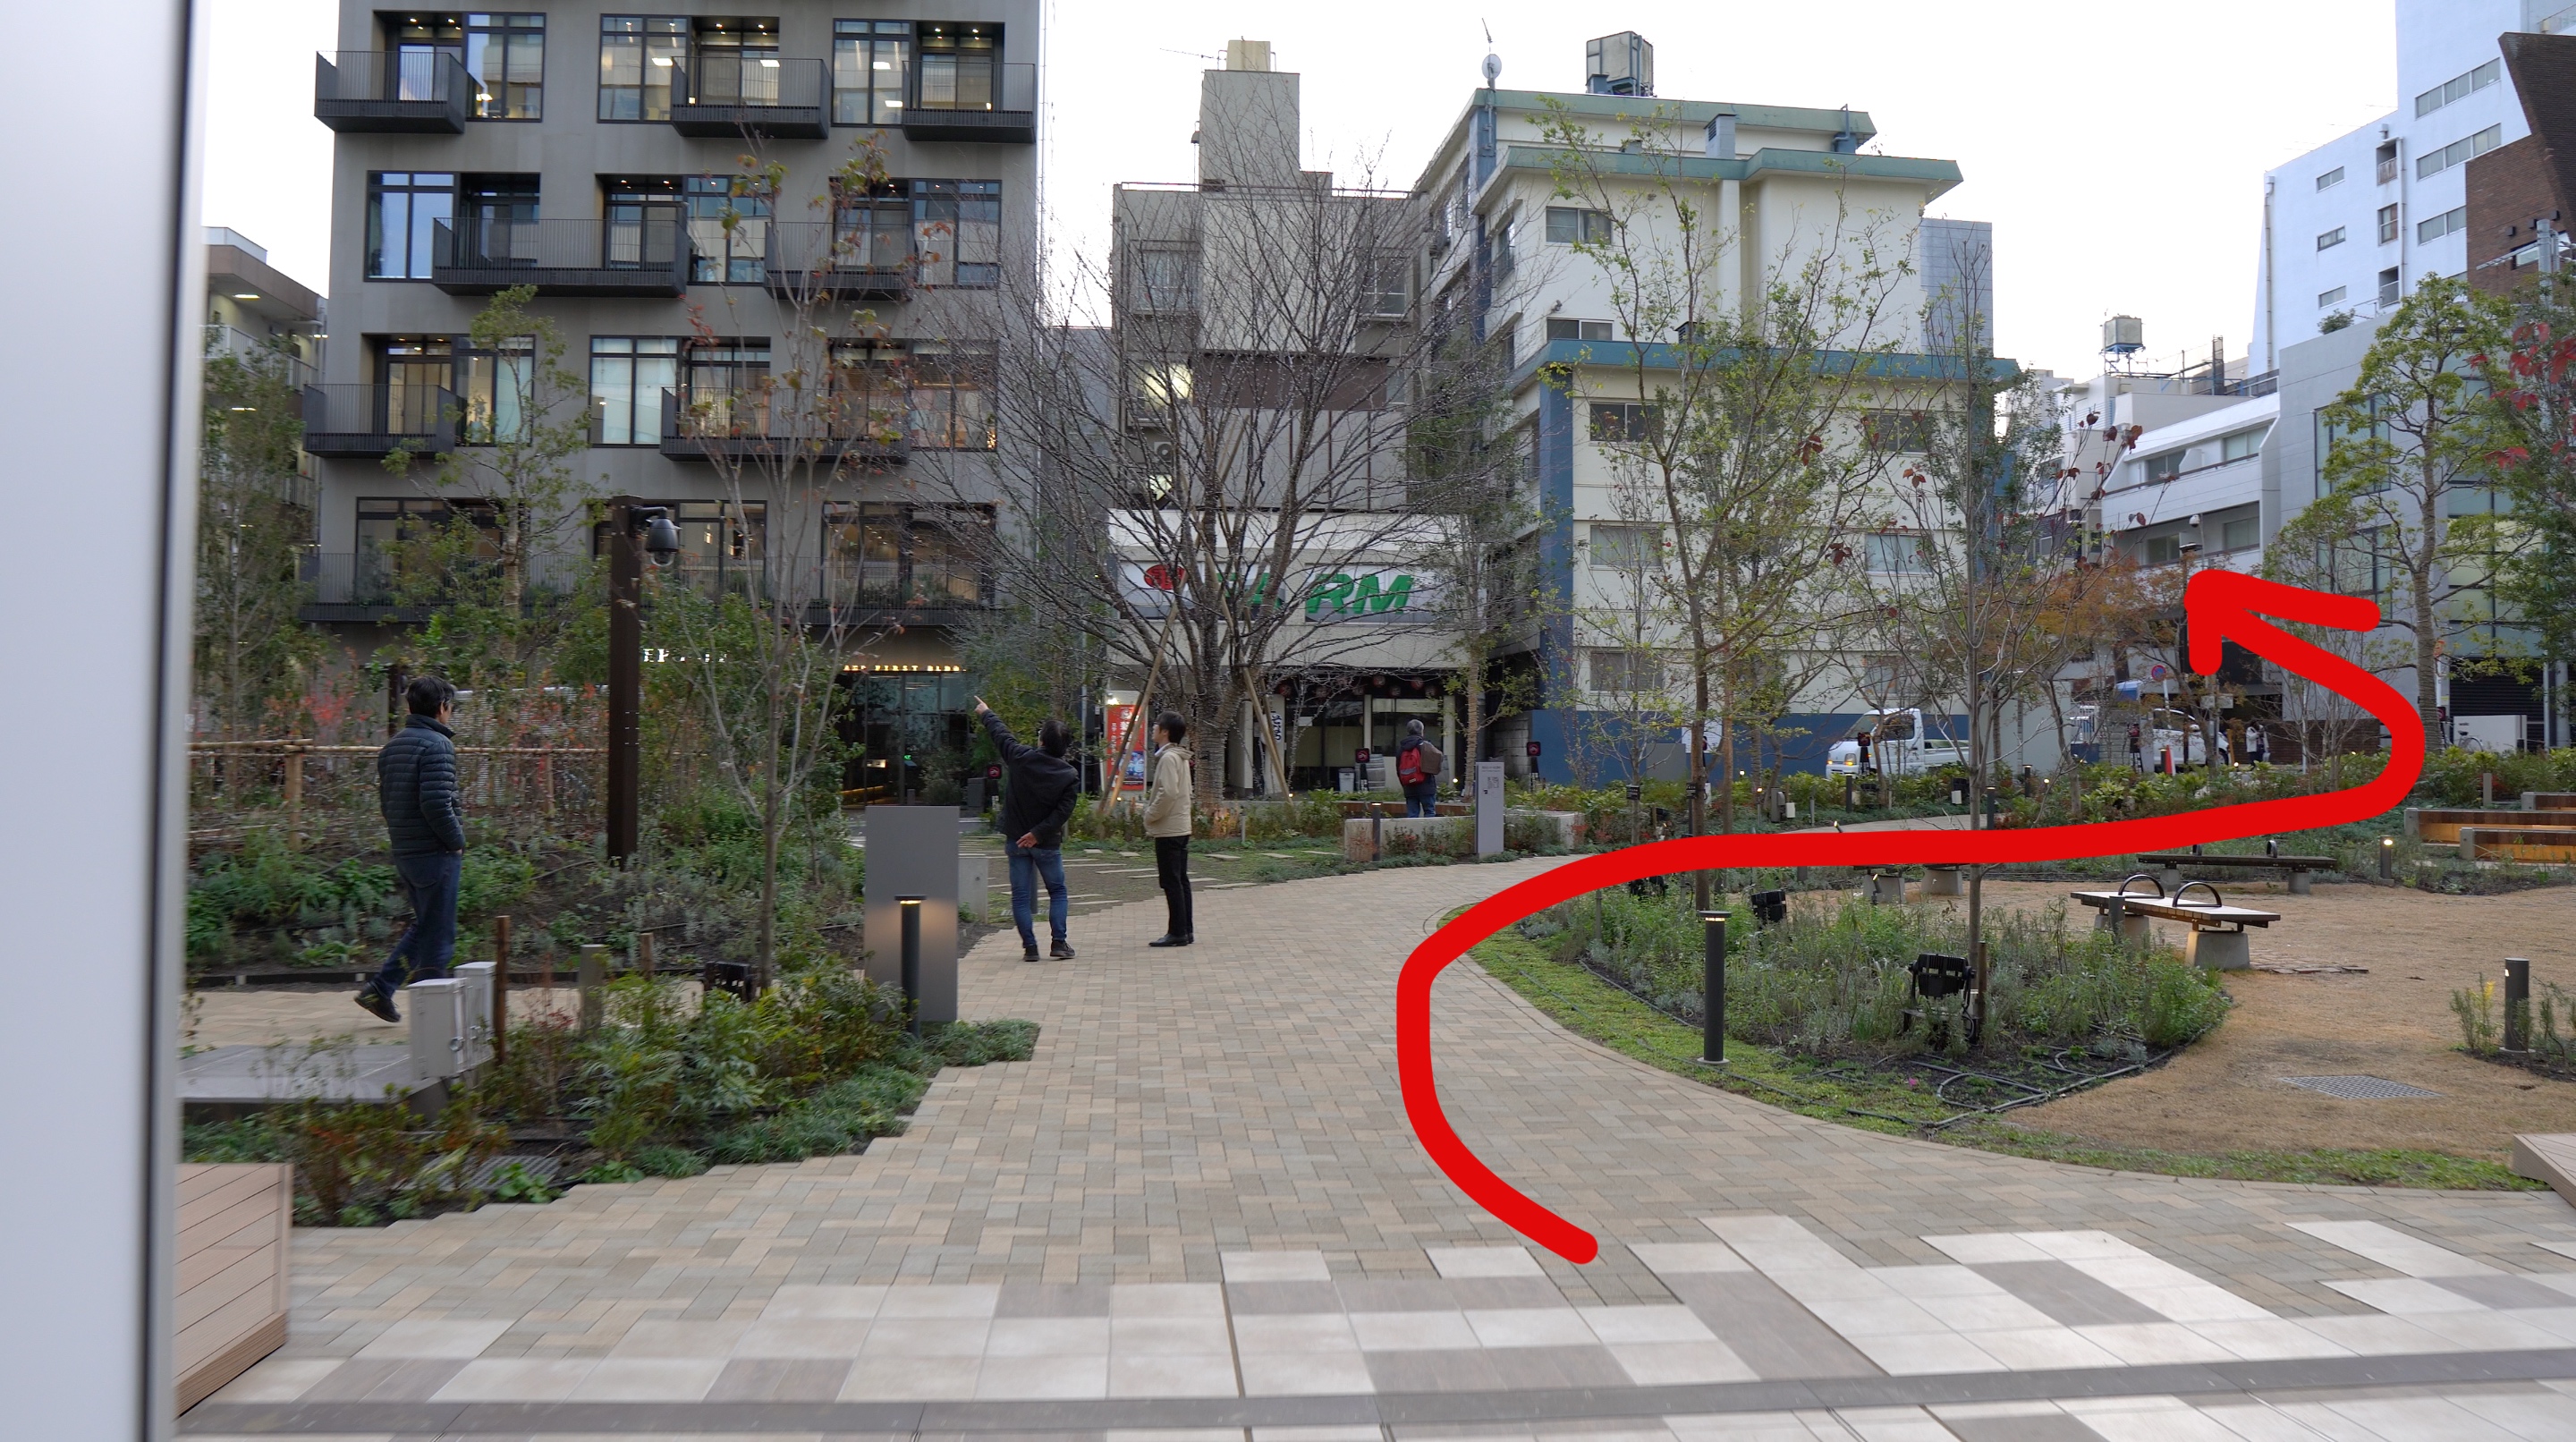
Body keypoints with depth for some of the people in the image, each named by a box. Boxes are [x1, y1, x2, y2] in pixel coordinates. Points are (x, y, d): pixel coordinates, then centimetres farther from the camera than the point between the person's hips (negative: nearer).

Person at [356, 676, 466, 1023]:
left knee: (423, 925, 21)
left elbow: (385, 801, 15)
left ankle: (379, 989, 16)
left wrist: (403, 837, 18)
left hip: (403, 853, 9)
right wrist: (457, 841, -11)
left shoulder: (391, 747, 13)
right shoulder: (436, 745, -15)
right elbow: (436, 803, -22)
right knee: (438, 934, 1)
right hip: (436, 854, -9)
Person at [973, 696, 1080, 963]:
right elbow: (1063, 812, -16)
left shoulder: (1022, 758, -8)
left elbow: (1000, 734, 9)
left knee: (1021, 895, 6)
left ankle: (1029, 947, 2)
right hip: (1047, 843, -1)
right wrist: (1038, 833, -13)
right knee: (1057, 891, 13)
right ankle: (1059, 943, 4)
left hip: (1016, 839, 1)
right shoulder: (1070, 775, -9)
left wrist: (986, 713, 26)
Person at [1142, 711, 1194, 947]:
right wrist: (1151, 793, 15)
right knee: (1180, 881, 11)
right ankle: (1185, 931, 14)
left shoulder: (1168, 758, -15)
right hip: (1181, 827, 10)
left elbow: (1168, 793, -24)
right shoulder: (1181, 757, 15)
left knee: (1171, 882, -6)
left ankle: (1177, 932, -4)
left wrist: (1150, 815, -13)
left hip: (1168, 830, -10)